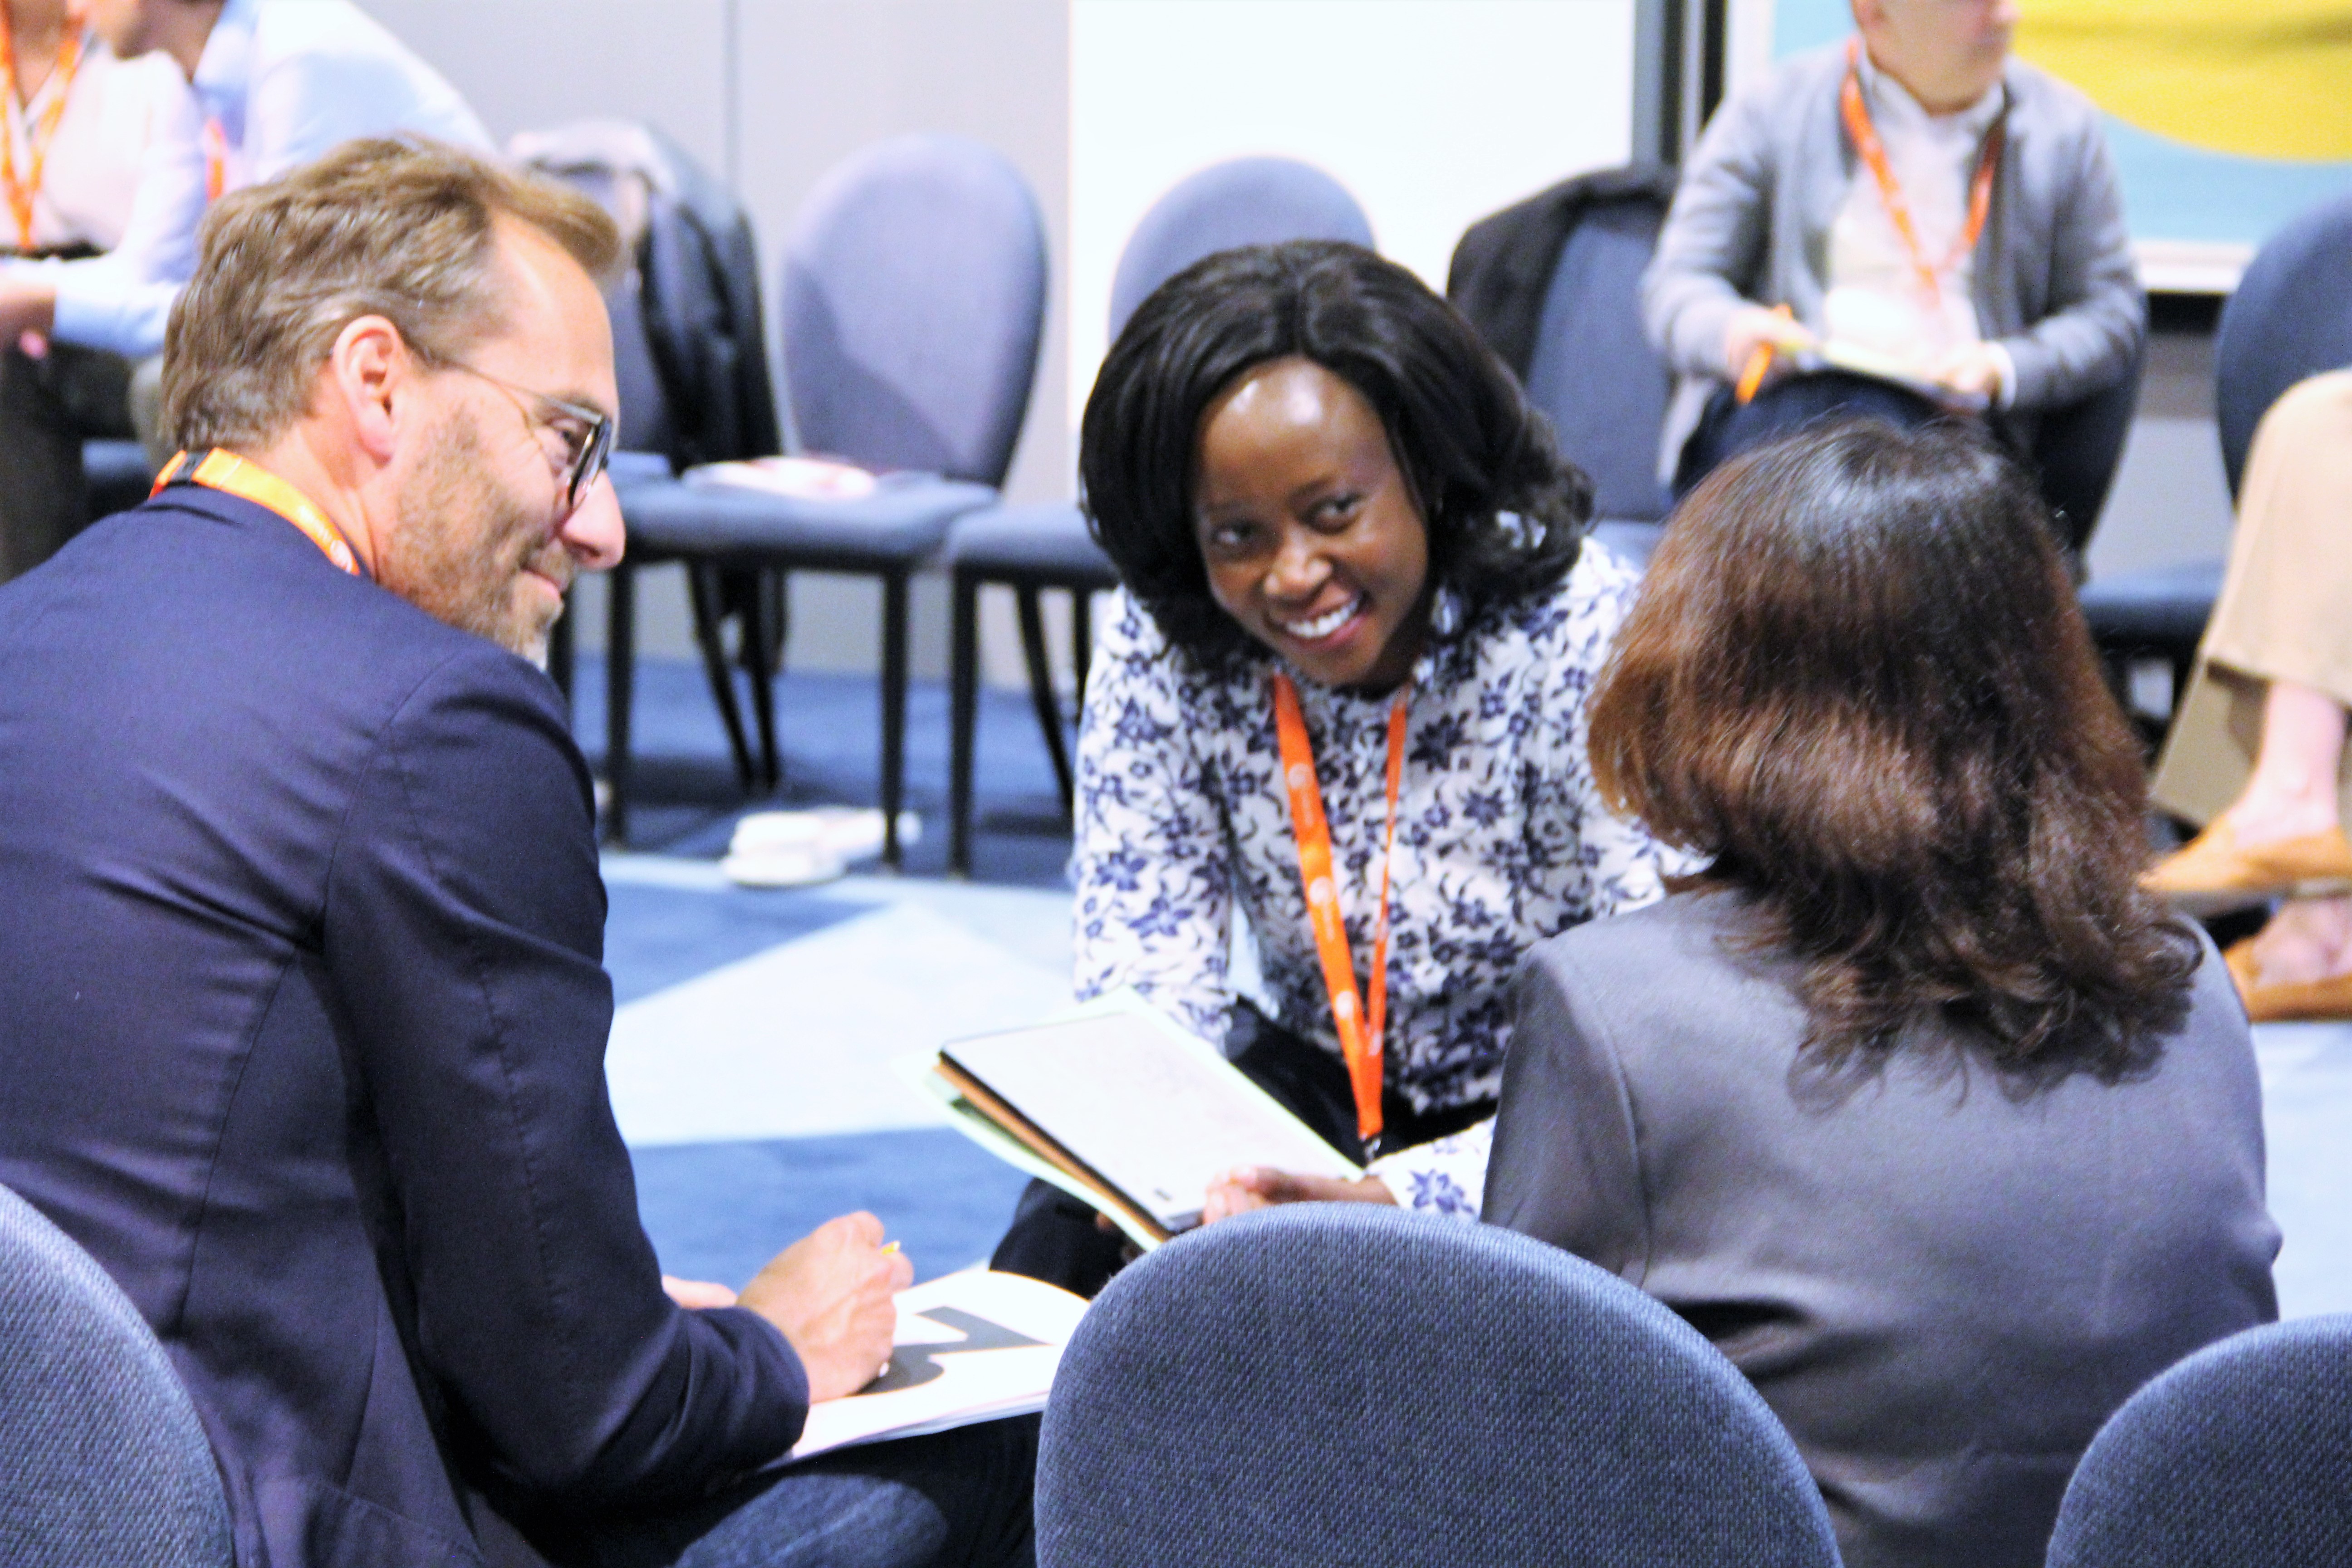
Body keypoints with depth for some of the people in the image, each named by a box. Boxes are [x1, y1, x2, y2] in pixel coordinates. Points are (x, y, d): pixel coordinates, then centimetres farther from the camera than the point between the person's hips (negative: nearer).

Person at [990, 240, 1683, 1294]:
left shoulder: (1580, 643, -21)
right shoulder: (1161, 649, -9)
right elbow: (1147, 978, -9)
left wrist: (1409, 1200, -38)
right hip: (1315, 1094, 3)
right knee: (1065, 1240, -22)